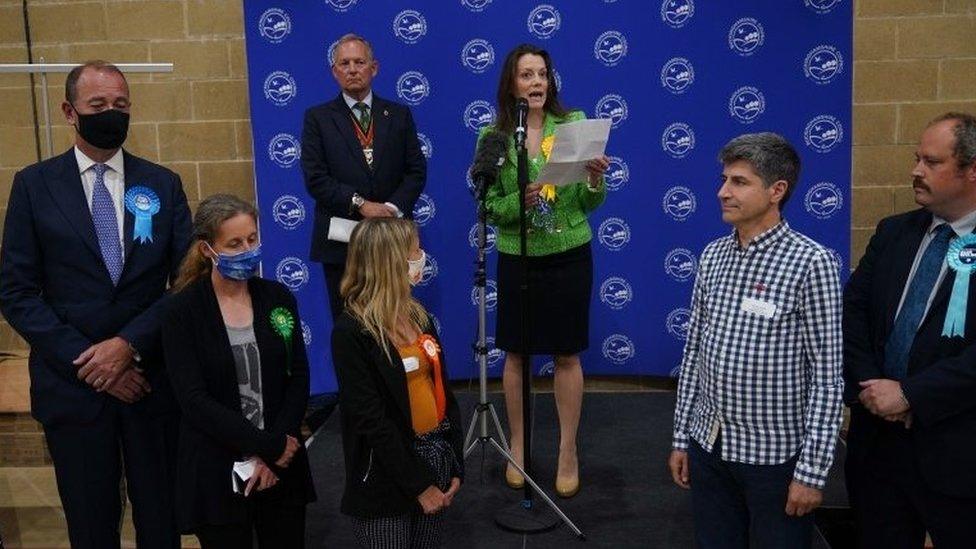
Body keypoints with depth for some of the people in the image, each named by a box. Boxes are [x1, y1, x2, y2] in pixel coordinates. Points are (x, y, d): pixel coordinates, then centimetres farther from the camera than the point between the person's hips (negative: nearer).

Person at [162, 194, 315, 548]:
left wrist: (275, 449, -11)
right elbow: (194, 400, -14)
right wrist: (269, 446, -15)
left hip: (282, 466, 3)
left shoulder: (278, 298, 2)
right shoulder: (182, 311, -8)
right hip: (217, 472, -3)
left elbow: (298, 380, 0)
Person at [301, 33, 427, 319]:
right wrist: (360, 204, -14)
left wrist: (394, 207, -11)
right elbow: (315, 178, -4)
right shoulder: (317, 118, 4)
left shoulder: (399, 115, 11)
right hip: (340, 242, -1)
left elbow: (417, 170, 5)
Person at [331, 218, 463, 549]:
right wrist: (418, 484, -15)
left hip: (435, 456, 7)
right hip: (387, 476, -6)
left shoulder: (418, 315, 6)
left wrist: (455, 465, 4)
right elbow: (371, 420, -17)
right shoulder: (351, 332, -16)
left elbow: (442, 391, 8)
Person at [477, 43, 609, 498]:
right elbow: (489, 208, -5)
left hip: (570, 256, 0)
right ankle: (517, 444, 30)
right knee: (516, 354, 11)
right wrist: (521, 201, -24)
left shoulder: (574, 124, -3)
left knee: (567, 355, 9)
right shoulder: (493, 136, -3)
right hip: (517, 258, 0)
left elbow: (589, 205, -1)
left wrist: (596, 181, -22)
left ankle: (568, 450, 25)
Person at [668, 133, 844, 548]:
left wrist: (812, 470, -13)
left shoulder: (811, 263, -13)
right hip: (709, 445, 5)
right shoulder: (712, 256, 4)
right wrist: (681, 437, 10)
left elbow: (827, 375, -13)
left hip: (775, 453, -5)